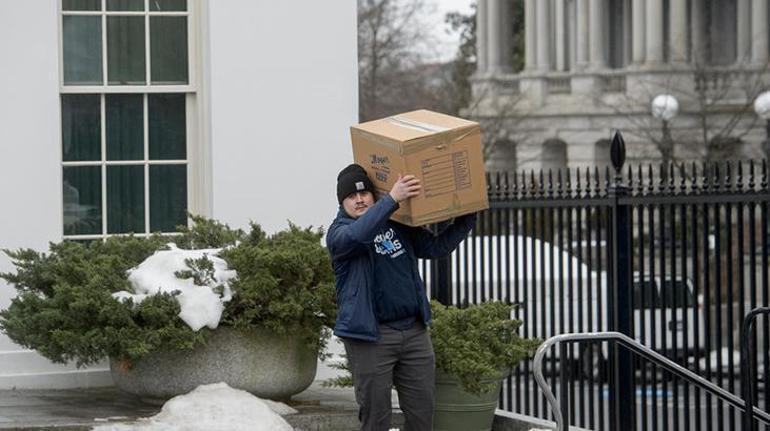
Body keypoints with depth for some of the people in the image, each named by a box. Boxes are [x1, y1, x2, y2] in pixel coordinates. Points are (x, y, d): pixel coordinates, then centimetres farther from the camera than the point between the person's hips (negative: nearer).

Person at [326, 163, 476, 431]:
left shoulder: (400, 227, 14)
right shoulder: (339, 232, -4)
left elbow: (437, 247, 15)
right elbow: (357, 235, -26)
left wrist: (467, 217, 4)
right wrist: (392, 199, -35)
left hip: (414, 331, 5)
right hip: (371, 336, -5)